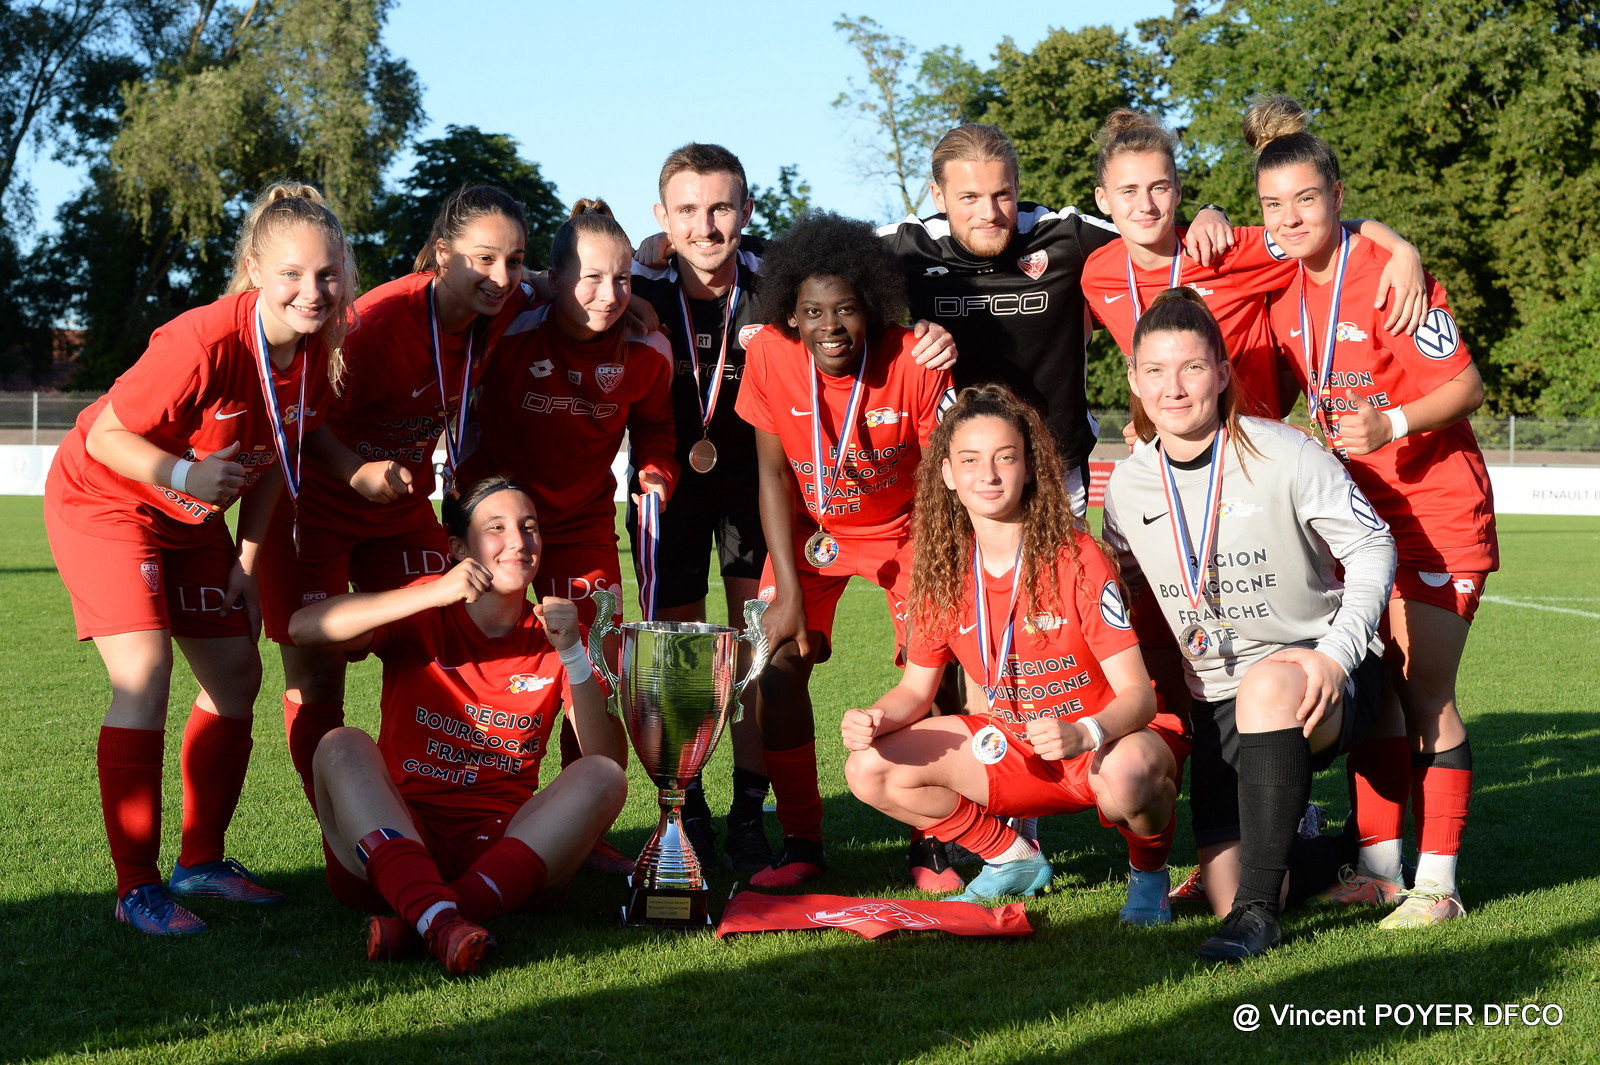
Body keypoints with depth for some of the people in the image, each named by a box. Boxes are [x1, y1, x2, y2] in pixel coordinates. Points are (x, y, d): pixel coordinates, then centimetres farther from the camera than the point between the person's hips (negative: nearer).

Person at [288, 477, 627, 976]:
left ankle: (418, 925, -38)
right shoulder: (423, 617, 3)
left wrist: (572, 654, -16)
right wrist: (435, 593, -23)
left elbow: (608, 762, -4)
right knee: (341, 746, -25)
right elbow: (304, 627, -16)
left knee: (602, 779, -22)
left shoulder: (555, 636, 7)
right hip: (393, 838, -1)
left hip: (504, 849, 1)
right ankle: (438, 918, -48)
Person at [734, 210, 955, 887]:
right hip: (810, 529, 1)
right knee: (779, 661, -15)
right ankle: (801, 843, -2)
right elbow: (774, 476, -10)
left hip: (903, 527, -1)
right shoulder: (769, 355, -19)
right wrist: (789, 589, -15)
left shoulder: (913, 360, -23)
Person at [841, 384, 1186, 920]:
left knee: (1126, 775, -41)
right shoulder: (943, 571, -5)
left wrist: (1084, 733, -43)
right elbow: (916, 689, 6)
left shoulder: (1076, 558, -19)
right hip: (1015, 748, 5)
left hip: (1113, 737, -5)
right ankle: (1011, 857, 11)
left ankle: (1149, 870, -4)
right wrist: (876, 717, -18)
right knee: (870, 771, -10)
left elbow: (1137, 693, -21)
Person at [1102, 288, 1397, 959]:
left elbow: (1373, 546, -10)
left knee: (1269, 685, -41)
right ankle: (1295, 830, 33)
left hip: (1317, 683, -4)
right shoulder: (1127, 487, 1)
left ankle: (1259, 912, -32)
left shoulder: (1283, 455, -13)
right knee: (1224, 885, -6)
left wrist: (1337, 652, -23)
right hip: (1218, 698, 4)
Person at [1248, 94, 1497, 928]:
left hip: (1437, 508, -7)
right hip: (1362, 510, 7)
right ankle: (1379, 866, 18)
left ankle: (1438, 882, 2)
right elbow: (1280, 389, 18)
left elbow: (1466, 386, -17)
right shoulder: (1283, 287, 3)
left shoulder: (1388, 275, -18)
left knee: (1424, 696, -6)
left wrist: (1391, 424, -30)